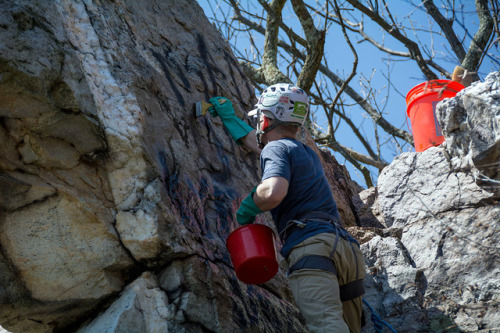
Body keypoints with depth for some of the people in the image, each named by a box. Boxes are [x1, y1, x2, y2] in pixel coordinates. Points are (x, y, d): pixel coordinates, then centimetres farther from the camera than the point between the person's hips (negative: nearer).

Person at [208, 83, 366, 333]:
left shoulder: (277, 148, 5)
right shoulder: (307, 153, 32)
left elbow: (272, 193, -17)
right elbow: (256, 142, 51)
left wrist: (247, 208, 3)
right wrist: (229, 117, 62)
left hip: (312, 248, -8)